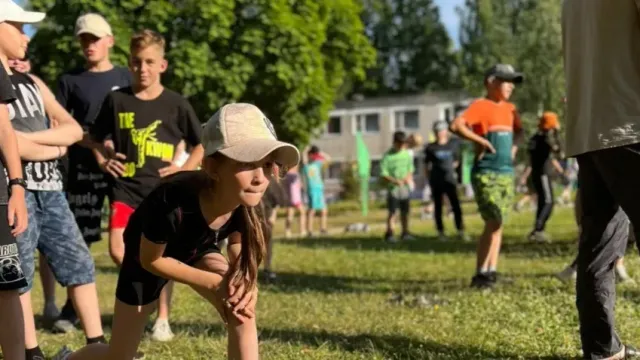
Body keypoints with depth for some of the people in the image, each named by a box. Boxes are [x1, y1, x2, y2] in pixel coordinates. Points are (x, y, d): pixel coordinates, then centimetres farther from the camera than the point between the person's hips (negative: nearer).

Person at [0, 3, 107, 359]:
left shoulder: (31, 83, 17)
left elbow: (74, 130, 10)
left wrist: (33, 138, -6)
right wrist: (54, 147, -3)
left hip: (50, 189, 7)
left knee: (79, 264, 6)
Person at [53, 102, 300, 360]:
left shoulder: (247, 203, -31)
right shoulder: (173, 202, -45)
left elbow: (239, 257, -11)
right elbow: (150, 260, -25)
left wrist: (244, 285, -33)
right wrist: (214, 283, -29)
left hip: (195, 250, 4)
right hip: (148, 256, -3)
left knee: (242, 312, -24)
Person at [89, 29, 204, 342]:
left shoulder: (176, 104, -1)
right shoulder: (116, 100, 3)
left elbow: (201, 145, 6)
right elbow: (95, 137, 16)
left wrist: (185, 169, -6)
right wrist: (103, 161, 0)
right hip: (125, 189, 1)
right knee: (118, 252, -13)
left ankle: (163, 319, 16)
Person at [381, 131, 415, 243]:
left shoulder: (407, 155, 7)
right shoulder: (388, 156, -9)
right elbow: (383, 174, -12)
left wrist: (409, 177, -6)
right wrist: (395, 181, -25)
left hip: (405, 187, 5)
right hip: (393, 187, -5)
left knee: (405, 211, 10)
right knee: (392, 212, -5)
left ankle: (405, 233, 19)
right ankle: (389, 233, 1)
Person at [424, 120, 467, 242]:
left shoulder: (452, 146, 6)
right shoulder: (431, 148, 2)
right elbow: (426, 166, 7)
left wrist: (449, 169, 7)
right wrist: (429, 179, 3)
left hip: (450, 180, 1)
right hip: (436, 182, -1)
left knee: (456, 206, -6)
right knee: (438, 207, 6)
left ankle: (461, 231, -4)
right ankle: (440, 232, 13)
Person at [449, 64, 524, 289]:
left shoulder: (510, 109, 14)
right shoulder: (481, 106, -8)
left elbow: (518, 130, 33)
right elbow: (456, 126, -22)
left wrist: (515, 144, 13)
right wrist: (481, 140, -17)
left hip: (506, 173, 8)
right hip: (486, 173, -8)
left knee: (498, 224, 9)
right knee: (494, 222, -13)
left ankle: (491, 272, 15)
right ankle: (480, 274, -6)